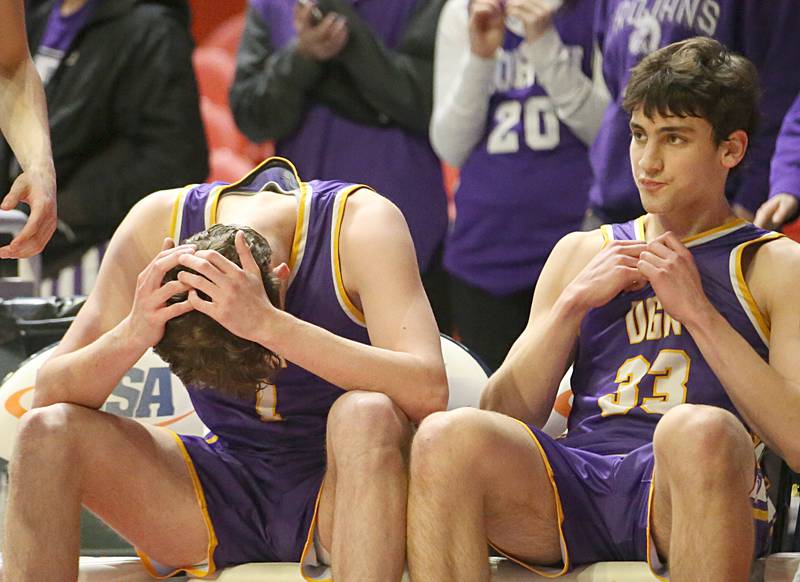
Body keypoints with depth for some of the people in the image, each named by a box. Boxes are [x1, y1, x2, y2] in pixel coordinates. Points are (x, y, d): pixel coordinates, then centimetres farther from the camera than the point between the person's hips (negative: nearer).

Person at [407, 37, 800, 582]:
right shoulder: (582, 253, 27)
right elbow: (504, 416, 17)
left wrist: (697, 310, -2)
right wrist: (575, 301, 6)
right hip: (571, 485, 3)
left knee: (699, 431, -40)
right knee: (445, 437, -28)